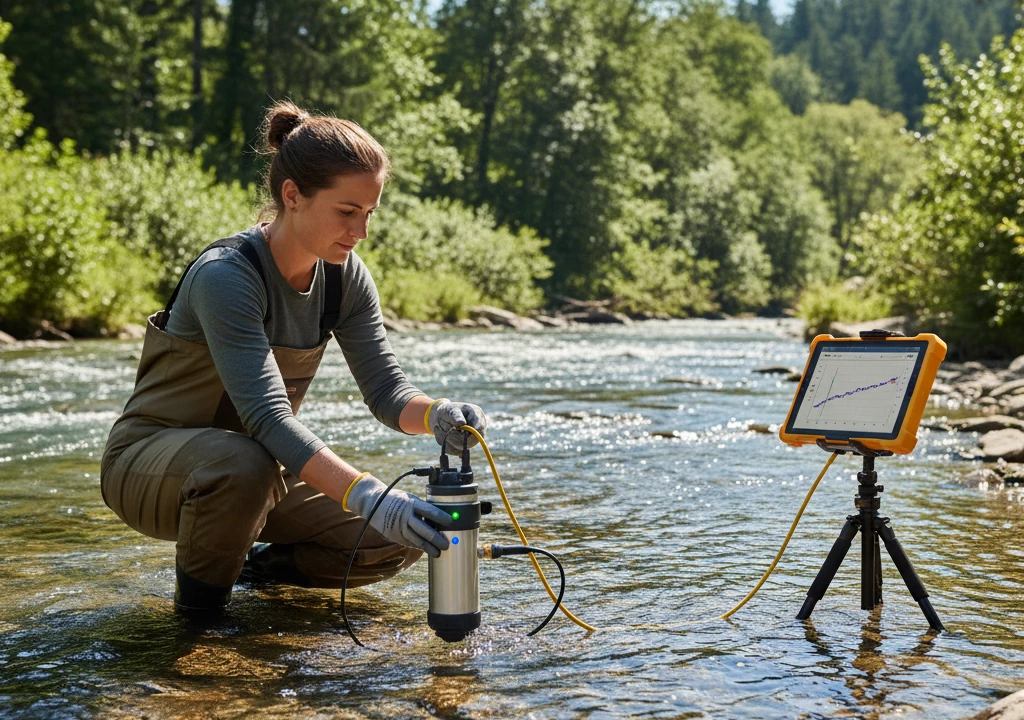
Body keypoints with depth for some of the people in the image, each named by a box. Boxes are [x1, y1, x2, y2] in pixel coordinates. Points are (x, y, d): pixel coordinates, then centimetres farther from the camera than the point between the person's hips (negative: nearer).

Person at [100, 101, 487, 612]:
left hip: (262, 460, 6)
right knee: (244, 463, -41)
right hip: (151, 462, -6)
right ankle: (197, 607, -12)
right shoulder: (225, 276, -29)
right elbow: (266, 415, -39)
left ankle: (259, 564, 14)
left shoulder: (344, 275, -6)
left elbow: (385, 389, -8)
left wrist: (436, 416, -32)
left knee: (400, 539, -10)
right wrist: (368, 496, -49)